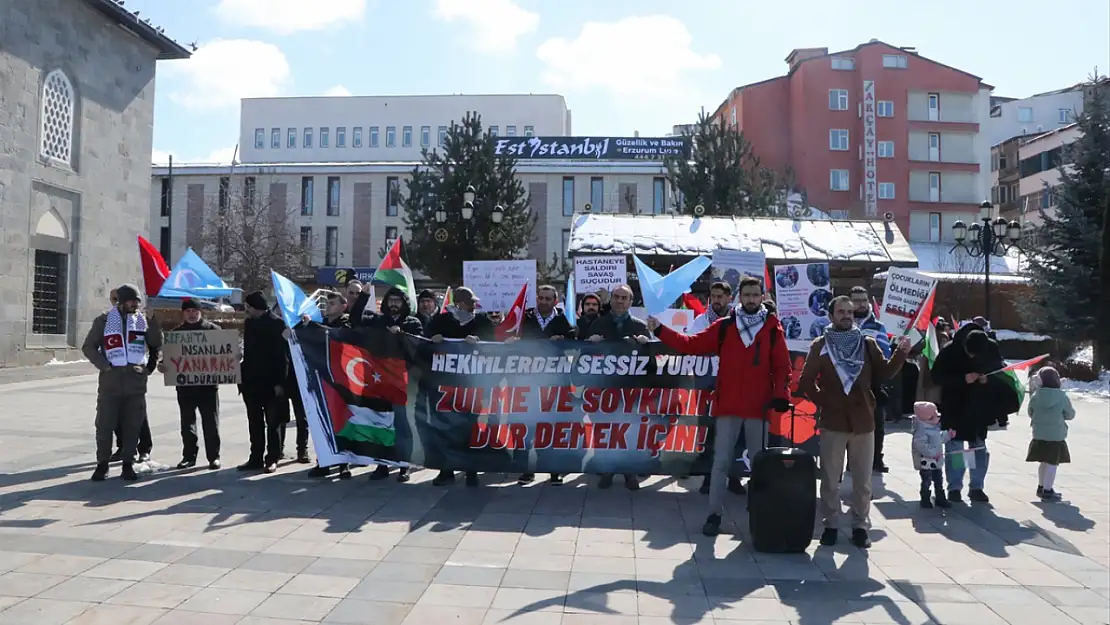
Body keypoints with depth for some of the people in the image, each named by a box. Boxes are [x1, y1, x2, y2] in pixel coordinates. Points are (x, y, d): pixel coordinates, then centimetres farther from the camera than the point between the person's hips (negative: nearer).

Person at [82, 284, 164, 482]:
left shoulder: (143, 321, 9)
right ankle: (102, 463, 13)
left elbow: (157, 344, 11)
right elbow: (88, 347, 4)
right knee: (105, 425, 1)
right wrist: (104, 365, -8)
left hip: (136, 382, 2)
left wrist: (149, 367, -3)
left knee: (132, 426, 4)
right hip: (110, 381, -1)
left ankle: (128, 464, 13)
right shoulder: (104, 321, 4)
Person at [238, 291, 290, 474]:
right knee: (255, 423, 10)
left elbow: (282, 355, -13)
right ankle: (256, 458, 17)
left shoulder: (276, 324, -10)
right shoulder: (249, 323, 10)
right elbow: (247, 352, 15)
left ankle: (272, 459, 9)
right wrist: (243, 377, 10)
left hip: (271, 382, -7)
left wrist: (280, 382, -18)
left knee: (273, 422, 3)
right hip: (251, 381, 7)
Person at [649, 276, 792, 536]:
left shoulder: (773, 329, 3)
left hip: (759, 408, 0)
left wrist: (781, 393, -12)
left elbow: (782, 366, 1)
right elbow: (692, 344, 0)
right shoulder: (724, 326, 4)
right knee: (721, 461, 3)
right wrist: (660, 330, -8)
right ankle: (714, 514, 10)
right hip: (727, 407, 0)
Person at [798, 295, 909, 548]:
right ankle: (830, 525, 16)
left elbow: (883, 374, 1)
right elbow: (805, 381, 2)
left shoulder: (867, 344, 6)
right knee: (830, 479, 6)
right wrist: (822, 402, -3)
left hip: (863, 421, 2)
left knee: (862, 480, 8)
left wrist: (900, 354, -10)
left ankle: (860, 526, 19)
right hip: (832, 421, -1)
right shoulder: (820, 345, 0)